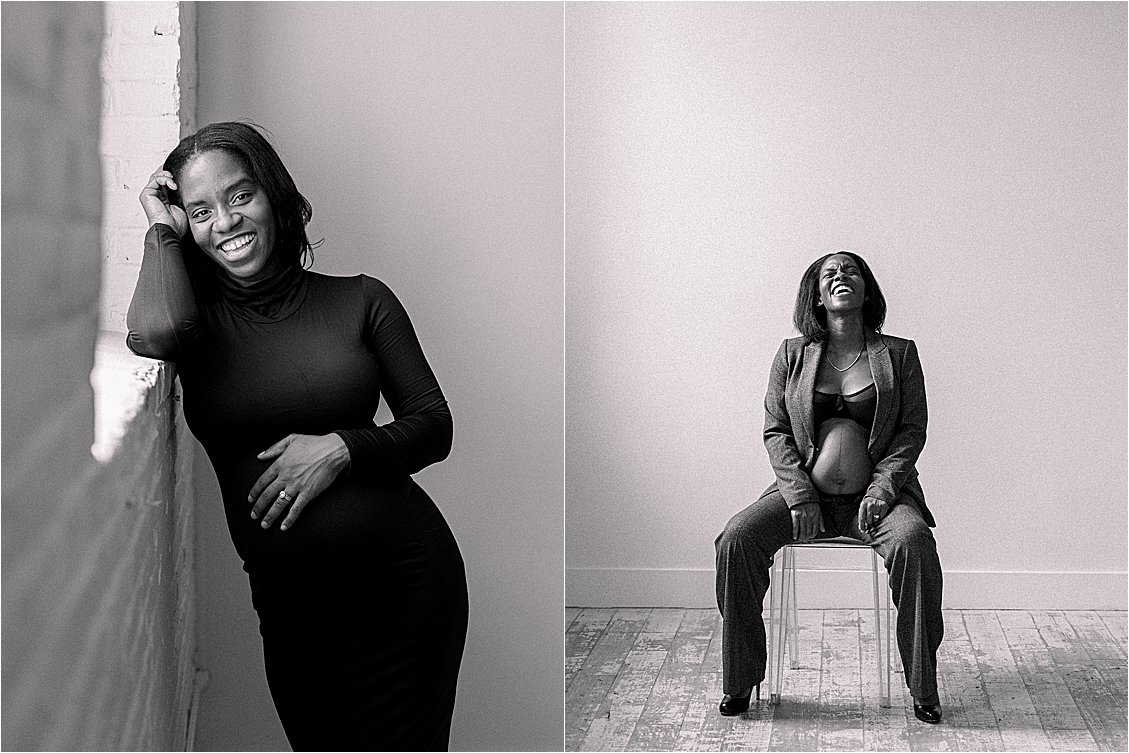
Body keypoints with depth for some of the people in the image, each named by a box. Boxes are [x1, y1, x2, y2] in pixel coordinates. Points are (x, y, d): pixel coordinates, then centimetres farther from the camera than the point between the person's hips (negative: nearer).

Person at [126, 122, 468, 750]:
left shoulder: (360, 301, 1)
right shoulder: (199, 314, 1)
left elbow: (434, 427, 2)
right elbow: (153, 334, -24)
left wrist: (341, 449, -15)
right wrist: (164, 230, -8)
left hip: (407, 575, 0)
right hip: (290, 599, 1)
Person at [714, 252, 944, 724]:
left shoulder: (898, 354, 5)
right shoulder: (793, 354, 7)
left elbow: (912, 430, 3)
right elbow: (775, 431, 5)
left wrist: (882, 487, -13)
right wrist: (800, 495, -10)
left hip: (877, 490, -1)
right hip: (804, 488, 1)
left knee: (913, 542, -34)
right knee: (736, 538, -25)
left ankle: (923, 687, -21)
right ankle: (739, 680, -11)